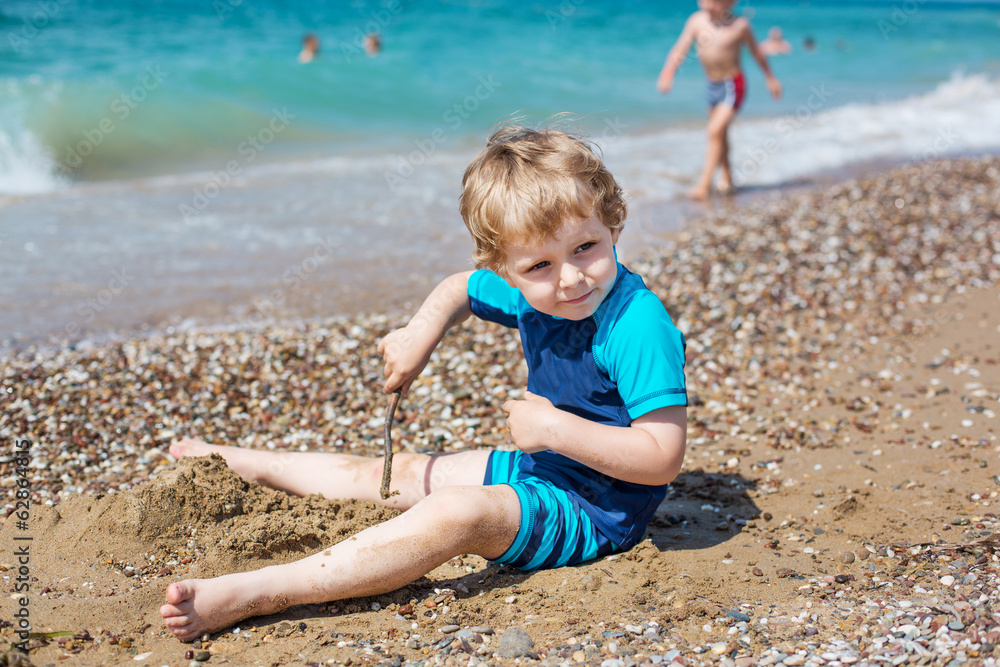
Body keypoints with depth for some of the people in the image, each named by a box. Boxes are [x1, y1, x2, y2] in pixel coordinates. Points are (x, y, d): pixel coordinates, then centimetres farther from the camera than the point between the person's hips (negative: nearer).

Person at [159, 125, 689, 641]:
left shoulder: (638, 327, -28)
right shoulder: (527, 294, -3)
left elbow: (662, 458, -31)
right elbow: (461, 288, 19)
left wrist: (554, 428, -31)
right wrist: (421, 334, 0)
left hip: (595, 513, -8)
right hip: (538, 468, 8)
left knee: (455, 514, -32)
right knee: (396, 474, 17)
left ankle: (249, 595, -38)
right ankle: (233, 463, 36)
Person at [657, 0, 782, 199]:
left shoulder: (739, 25, -11)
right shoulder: (697, 20, -6)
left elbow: (756, 52, 4)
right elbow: (680, 49, -9)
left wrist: (770, 78, 14)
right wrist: (667, 74, -24)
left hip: (733, 85, -5)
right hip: (713, 85, 5)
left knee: (715, 131, -15)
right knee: (721, 134, 18)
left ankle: (703, 184, -15)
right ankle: (727, 176, 38)